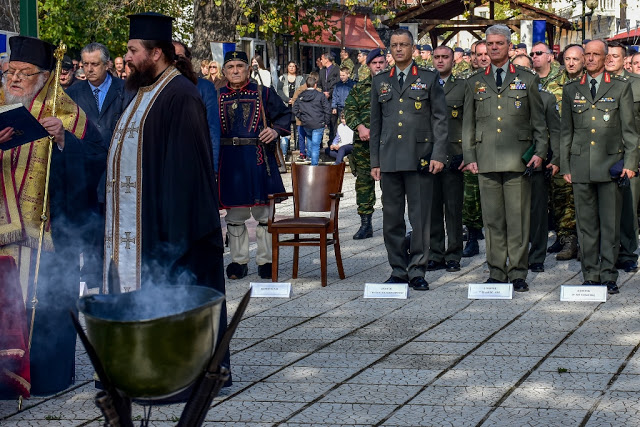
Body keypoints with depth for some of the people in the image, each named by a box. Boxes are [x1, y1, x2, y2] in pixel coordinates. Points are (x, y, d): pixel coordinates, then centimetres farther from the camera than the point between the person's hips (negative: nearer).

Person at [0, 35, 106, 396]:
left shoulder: (66, 114, 3)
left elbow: (97, 160, -5)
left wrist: (64, 139, -20)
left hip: (48, 229, -3)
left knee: (47, 298, 0)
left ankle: (49, 373, 10)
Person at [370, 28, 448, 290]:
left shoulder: (429, 79, 6)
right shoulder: (380, 82, 14)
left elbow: (440, 119, 3)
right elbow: (375, 123, 16)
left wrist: (438, 155, -6)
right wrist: (374, 161, 10)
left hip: (420, 158, -3)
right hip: (390, 159, 3)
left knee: (420, 217, -3)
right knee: (392, 218, 5)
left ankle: (417, 271, 3)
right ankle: (398, 270, 13)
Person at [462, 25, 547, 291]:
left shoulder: (527, 79, 9)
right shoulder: (475, 82, 14)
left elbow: (538, 120, 8)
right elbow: (468, 123, 14)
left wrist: (540, 151, -2)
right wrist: (469, 156, 6)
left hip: (518, 158, -2)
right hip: (486, 160, 2)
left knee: (518, 217, -2)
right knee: (492, 218, 3)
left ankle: (518, 273, 4)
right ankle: (496, 272, 10)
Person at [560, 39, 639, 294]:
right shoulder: (571, 90, 12)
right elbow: (566, 131, 14)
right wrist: (565, 166, 8)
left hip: (611, 164, -2)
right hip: (581, 166, 2)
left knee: (610, 223, -1)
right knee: (586, 224, 4)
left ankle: (609, 276, 5)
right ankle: (590, 275, 10)